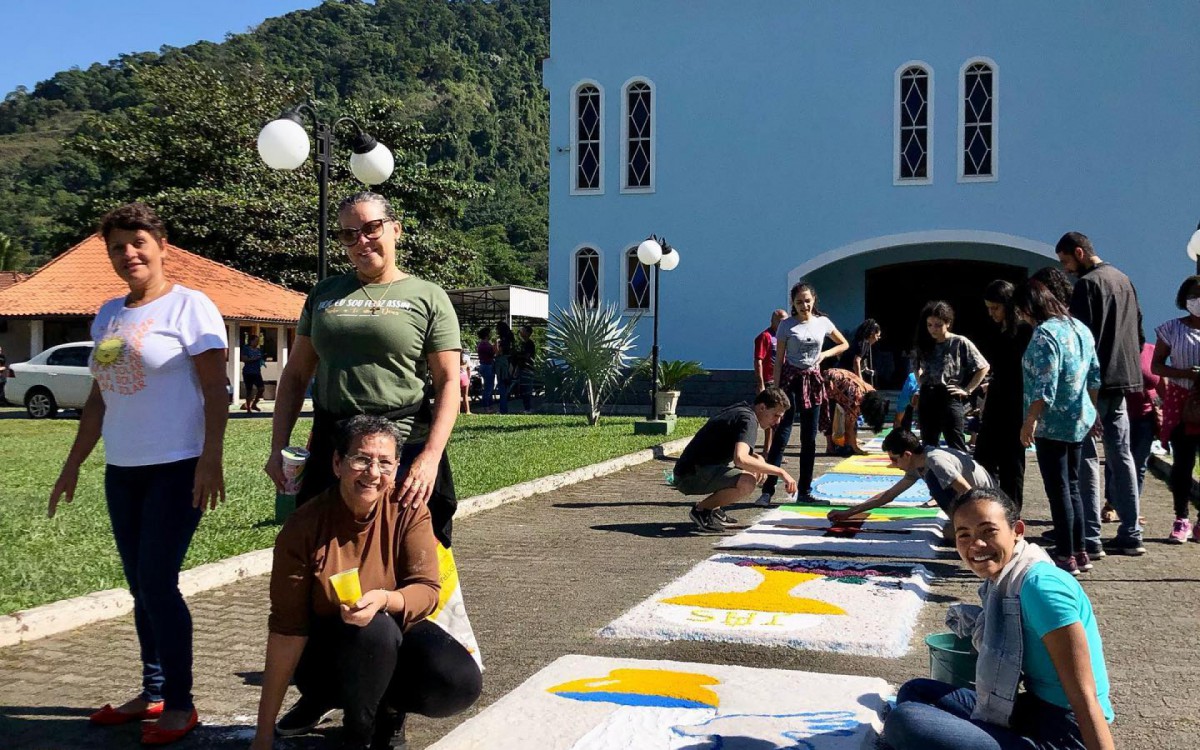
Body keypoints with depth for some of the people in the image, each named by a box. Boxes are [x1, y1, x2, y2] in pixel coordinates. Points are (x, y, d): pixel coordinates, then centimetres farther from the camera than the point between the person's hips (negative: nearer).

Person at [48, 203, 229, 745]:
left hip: (176, 468, -7)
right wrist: (73, 466, 19)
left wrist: (211, 460, -20)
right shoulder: (108, 315, 14)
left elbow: (216, 391, -11)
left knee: (157, 584, -8)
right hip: (121, 471, 7)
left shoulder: (188, 306, -6)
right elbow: (98, 399, 19)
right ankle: (153, 693, 22)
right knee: (141, 587, 11)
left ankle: (180, 704, 3)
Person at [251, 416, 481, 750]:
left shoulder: (409, 510, -12)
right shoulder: (302, 528, -18)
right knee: (375, 630, -35)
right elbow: (287, 630, -18)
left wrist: (385, 600, -40)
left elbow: (427, 590, -15)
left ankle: (388, 709, 7)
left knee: (462, 682, -26)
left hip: (397, 637, 2)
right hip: (324, 652, -2)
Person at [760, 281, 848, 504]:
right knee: (781, 436, -9)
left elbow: (844, 344, 17)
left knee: (809, 438, 7)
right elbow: (779, 359, -4)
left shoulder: (822, 323, 5)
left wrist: (824, 354, -1)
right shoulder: (787, 325, -3)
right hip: (791, 379, -4)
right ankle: (767, 490, -9)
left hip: (812, 380, 4)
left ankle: (804, 491, 14)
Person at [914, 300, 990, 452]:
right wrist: (922, 385, 9)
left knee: (957, 449, -4)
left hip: (950, 399, -6)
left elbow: (983, 367, -3)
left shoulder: (960, 343, -5)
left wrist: (967, 390, -7)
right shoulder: (925, 344, 12)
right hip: (927, 400, 6)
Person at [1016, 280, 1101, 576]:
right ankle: (1080, 552, 23)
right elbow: (1094, 376, 15)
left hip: (1052, 424, -9)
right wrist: (1094, 410, 24)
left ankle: (1066, 557, 5)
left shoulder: (1044, 334, -18)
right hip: (1080, 420, 9)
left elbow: (1045, 387, -22)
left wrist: (1029, 421, -17)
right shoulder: (1080, 328, 9)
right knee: (1072, 486, 17)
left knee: (1058, 490, -1)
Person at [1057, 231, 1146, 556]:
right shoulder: (1123, 280, 15)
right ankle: (1130, 534, 13)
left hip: (1095, 382, -8)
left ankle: (1090, 538, -6)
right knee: (1121, 455, 11)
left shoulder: (1087, 284, -11)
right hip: (1124, 379, 8)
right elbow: (1139, 329, 19)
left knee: (1087, 457, -5)